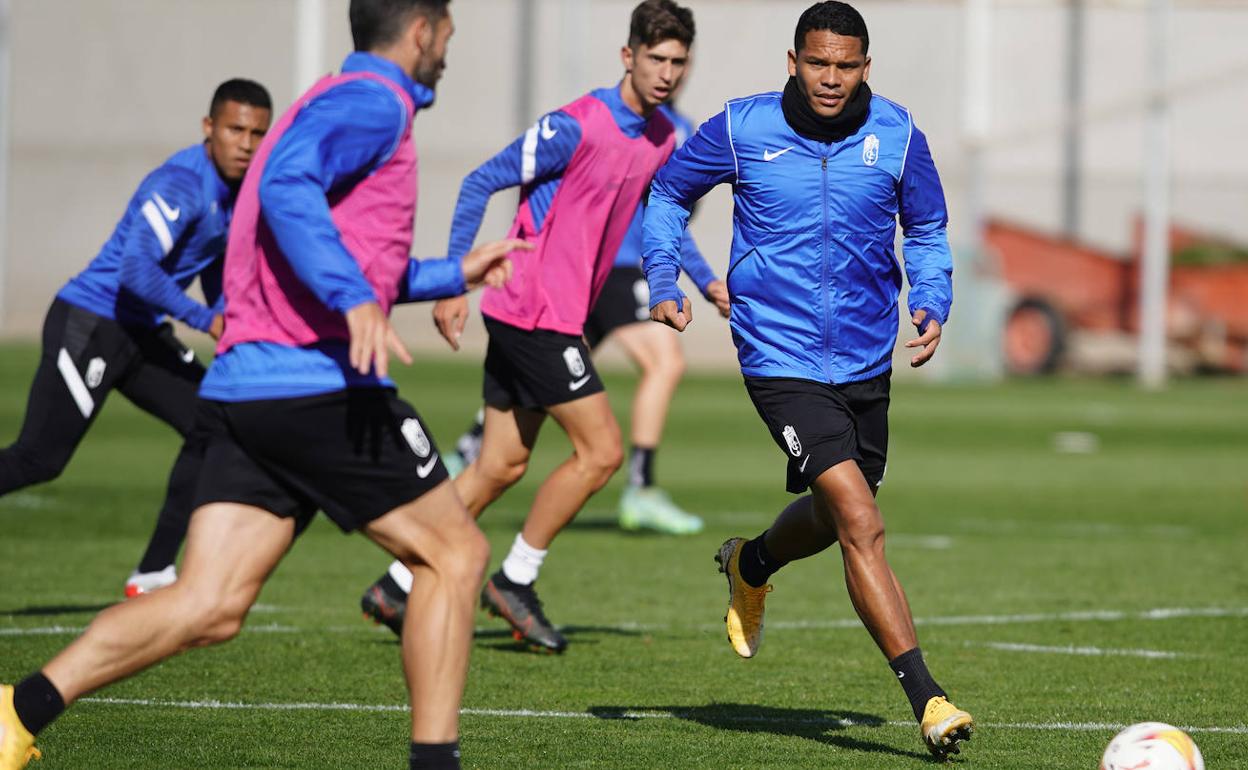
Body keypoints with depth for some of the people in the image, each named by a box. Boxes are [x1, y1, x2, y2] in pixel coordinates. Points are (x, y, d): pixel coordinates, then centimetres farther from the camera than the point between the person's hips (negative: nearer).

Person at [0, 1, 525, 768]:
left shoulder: (340, 102, 27)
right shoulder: (373, 102, -5)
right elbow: (286, 186, -25)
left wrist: (454, 273, 45)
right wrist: (355, 297, -33)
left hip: (240, 390, 9)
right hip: (321, 386, -9)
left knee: (208, 606, -1)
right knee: (456, 554, 4)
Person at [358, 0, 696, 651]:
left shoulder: (663, 139, 8)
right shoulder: (575, 127, -17)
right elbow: (481, 183, -14)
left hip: (558, 316, 9)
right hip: (535, 314, -9)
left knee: (502, 466, 10)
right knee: (601, 450, -9)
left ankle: (397, 588, 16)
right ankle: (514, 582, 4)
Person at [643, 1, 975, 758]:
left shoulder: (896, 134, -3)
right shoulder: (742, 129, -8)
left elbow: (927, 229, 12)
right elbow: (669, 191, 9)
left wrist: (933, 304, -5)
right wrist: (664, 283, -4)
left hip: (866, 360, 4)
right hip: (781, 360, -4)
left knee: (830, 518, 21)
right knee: (861, 523, -18)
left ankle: (751, 565, 56)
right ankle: (928, 700, -18)